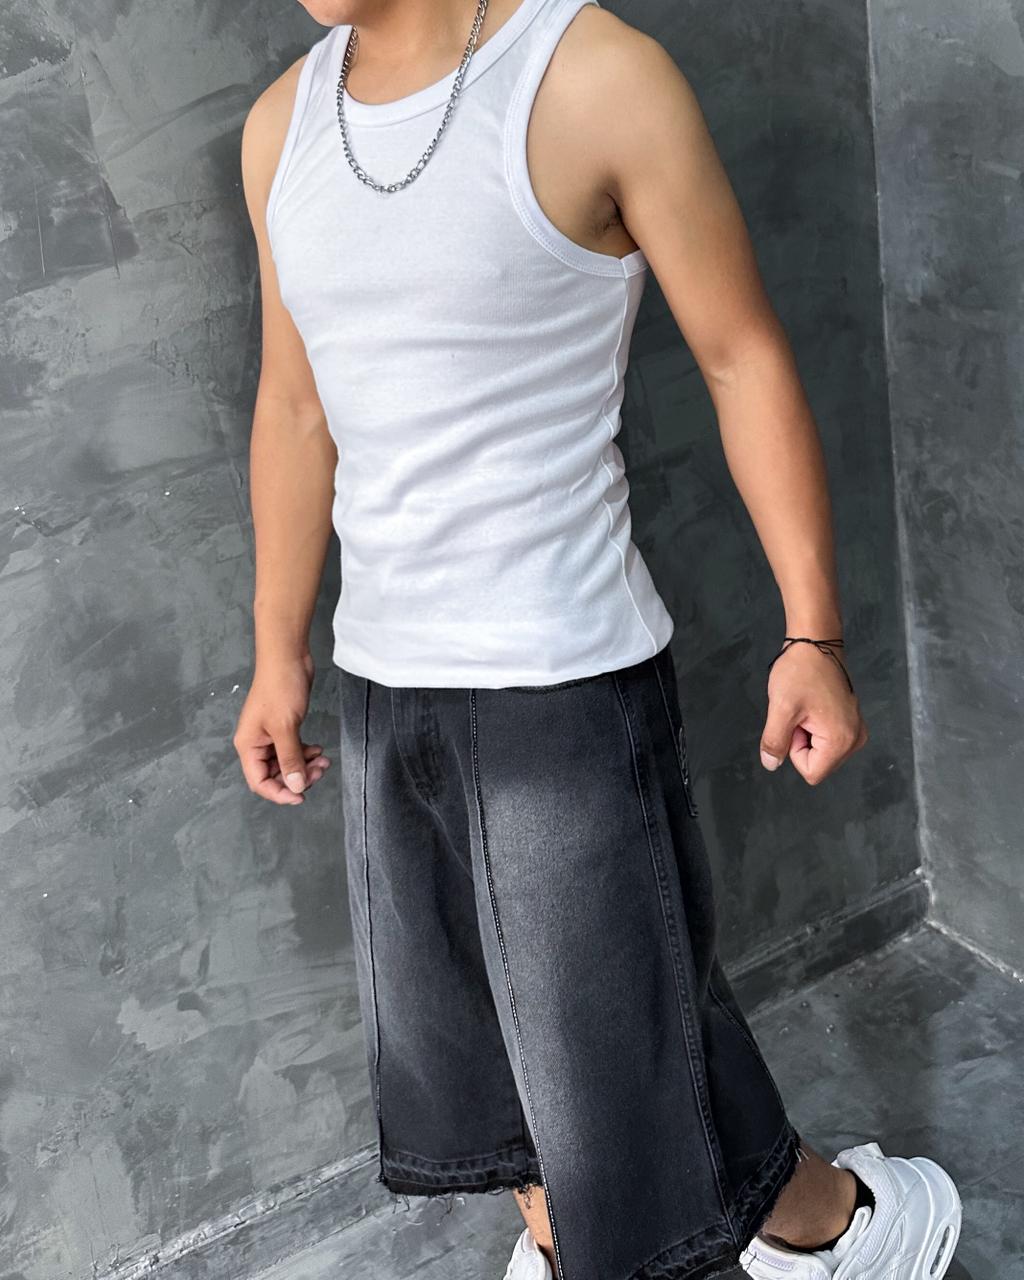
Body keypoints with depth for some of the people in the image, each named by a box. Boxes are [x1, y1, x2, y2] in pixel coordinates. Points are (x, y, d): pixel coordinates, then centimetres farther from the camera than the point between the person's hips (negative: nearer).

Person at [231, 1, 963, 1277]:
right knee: (453, 1025, 20)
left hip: (566, 681, -6)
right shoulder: (282, 126, 5)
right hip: (380, 681, 6)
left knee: (620, 1035, 5)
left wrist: (813, 632, -13)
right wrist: (277, 651, 16)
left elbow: (744, 357, -8)